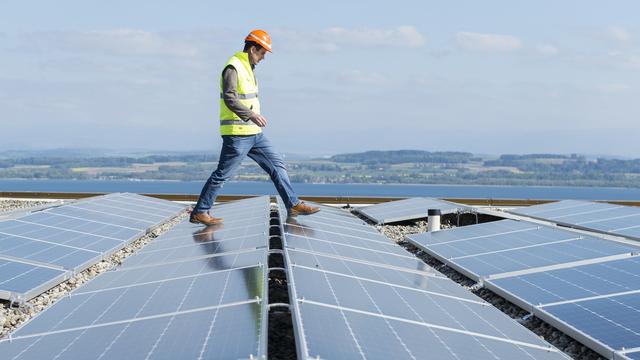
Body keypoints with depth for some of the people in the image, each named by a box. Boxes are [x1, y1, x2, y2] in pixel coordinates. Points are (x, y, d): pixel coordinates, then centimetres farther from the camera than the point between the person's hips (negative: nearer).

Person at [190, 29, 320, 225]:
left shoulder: (247, 67, 18)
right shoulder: (233, 68, -13)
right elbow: (229, 99, -24)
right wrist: (251, 115, -33)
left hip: (253, 133, 10)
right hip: (237, 134, -10)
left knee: (276, 164, 7)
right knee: (222, 174, -2)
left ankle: (293, 205, 10)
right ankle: (199, 213, 8)